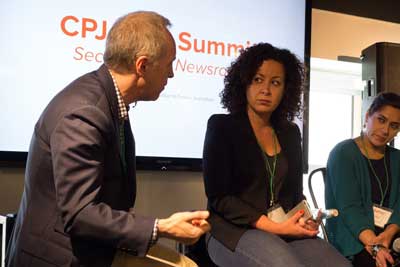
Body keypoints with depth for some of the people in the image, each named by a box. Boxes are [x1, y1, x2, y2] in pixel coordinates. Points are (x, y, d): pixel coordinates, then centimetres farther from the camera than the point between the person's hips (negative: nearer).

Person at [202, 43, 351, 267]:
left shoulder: (290, 132, 13)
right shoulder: (222, 126, -3)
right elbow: (219, 196, -9)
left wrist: (306, 220, -4)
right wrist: (274, 227, -16)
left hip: (287, 230, 5)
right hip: (235, 231, -5)